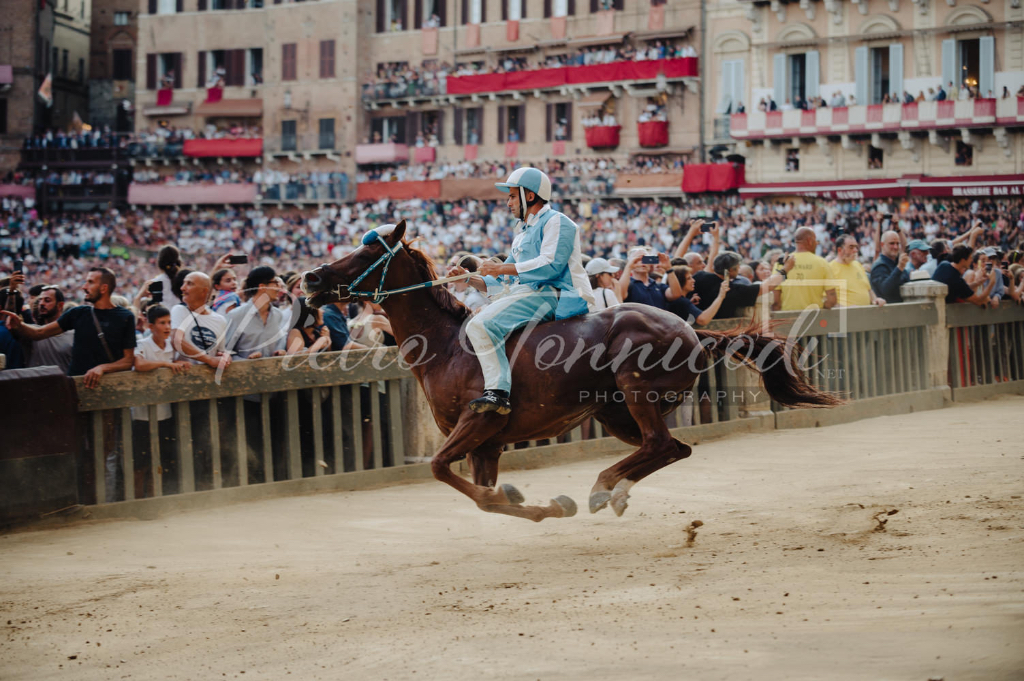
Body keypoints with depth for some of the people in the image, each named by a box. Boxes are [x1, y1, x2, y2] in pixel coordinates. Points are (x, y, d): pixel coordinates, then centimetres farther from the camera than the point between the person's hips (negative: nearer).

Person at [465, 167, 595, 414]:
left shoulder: (556, 222, -3)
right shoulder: (524, 231, 29)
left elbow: (550, 265, -18)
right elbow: (507, 273, 30)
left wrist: (502, 269, -16)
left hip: (547, 294, -11)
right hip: (525, 293, 11)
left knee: (480, 326, -26)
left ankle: (497, 392, -36)